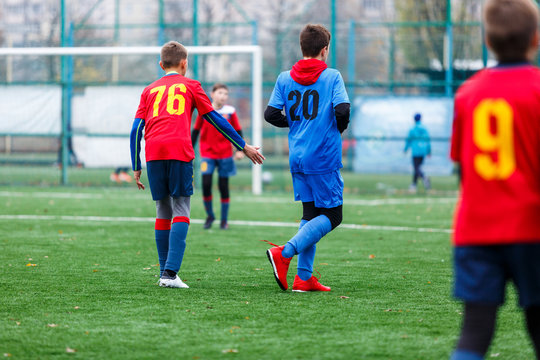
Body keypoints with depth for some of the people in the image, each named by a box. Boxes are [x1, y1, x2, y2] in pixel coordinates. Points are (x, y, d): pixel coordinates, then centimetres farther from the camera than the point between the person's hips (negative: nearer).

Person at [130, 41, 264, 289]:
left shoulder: (149, 90, 24)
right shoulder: (190, 86, 18)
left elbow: (136, 129, 16)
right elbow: (215, 119, 16)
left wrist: (136, 168, 18)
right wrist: (243, 146, 22)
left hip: (153, 152, 3)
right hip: (179, 151, -3)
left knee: (163, 212, 12)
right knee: (181, 211, -3)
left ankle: (165, 272, 12)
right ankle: (170, 272, -16)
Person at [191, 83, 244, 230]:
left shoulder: (230, 112, -2)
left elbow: (238, 131, 5)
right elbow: (195, 131, 7)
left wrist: (240, 150, -3)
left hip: (225, 155, 0)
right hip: (207, 154, 0)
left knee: (223, 186, 4)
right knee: (206, 184, -11)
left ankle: (224, 220, 14)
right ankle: (210, 215, 9)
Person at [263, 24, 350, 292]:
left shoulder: (284, 78, 7)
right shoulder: (332, 76, -6)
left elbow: (271, 113, 1)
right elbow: (342, 109, -17)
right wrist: (339, 129, 4)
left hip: (297, 158, 6)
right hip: (323, 158, -6)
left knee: (311, 214, 14)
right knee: (332, 216, 0)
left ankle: (304, 277, 7)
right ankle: (284, 252, -19)